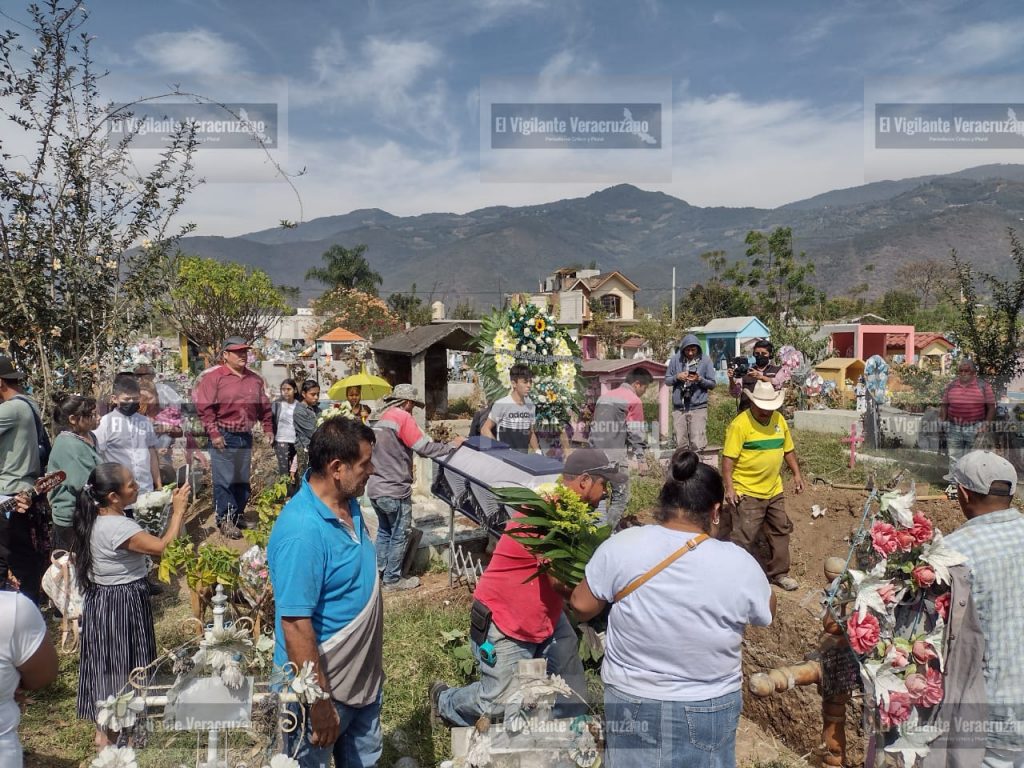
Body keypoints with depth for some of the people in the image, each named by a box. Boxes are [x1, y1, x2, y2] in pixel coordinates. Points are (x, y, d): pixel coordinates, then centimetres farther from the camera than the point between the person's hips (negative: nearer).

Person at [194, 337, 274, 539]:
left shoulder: (255, 379, 11)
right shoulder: (213, 377, -6)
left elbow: (264, 406, 18)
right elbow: (205, 407, -11)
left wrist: (268, 428, 13)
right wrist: (214, 433, -14)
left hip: (246, 436, 6)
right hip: (224, 436, -5)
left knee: (242, 480, 12)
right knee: (223, 481, -2)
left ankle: (239, 515, 25)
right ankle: (225, 520, 7)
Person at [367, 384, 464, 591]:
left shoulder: (380, 420, 13)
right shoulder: (402, 418, -13)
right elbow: (425, 448, -16)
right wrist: (452, 445, -6)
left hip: (375, 488, 8)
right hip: (395, 490, -8)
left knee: (384, 531, 20)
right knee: (399, 535, 4)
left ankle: (380, 572, 27)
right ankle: (392, 579, 12)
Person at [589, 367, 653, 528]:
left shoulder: (604, 397, 20)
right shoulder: (633, 400, -3)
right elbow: (636, 432, -8)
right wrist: (641, 457, -3)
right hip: (616, 454, -7)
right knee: (620, 497, -1)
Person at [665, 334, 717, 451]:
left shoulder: (706, 361, 0)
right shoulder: (675, 360, 4)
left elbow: (712, 384, 3)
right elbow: (667, 380, 9)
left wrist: (699, 379, -16)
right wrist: (677, 377, -11)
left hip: (698, 408, -2)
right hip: (679, 408, 2)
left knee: (698, 445, -8)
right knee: (681, 445, 6)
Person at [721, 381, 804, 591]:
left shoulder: (779, 419, 4)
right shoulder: (740, 424, -17)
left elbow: (788, 450, 17)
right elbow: (728, 458, -18)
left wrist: (797, 474, 11)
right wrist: (729, 488, -22)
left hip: (774, 491, 7)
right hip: (746, 493, -7)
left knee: (780, 531, 17)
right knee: (743, 538, -3)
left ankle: (778, 572, 33)